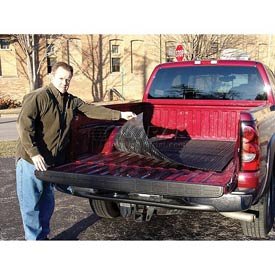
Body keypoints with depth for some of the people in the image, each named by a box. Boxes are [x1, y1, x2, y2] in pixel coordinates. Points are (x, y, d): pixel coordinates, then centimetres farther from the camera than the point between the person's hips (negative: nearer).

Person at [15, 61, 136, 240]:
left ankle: (44, 236, 32)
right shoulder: (38, 97, -14)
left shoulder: (71, 101, 8)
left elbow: (92, 110, 9)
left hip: (53, 162, 7)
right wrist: (34, 153, -25)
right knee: (31, 204, 2)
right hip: (31, 160, -7)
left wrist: (120, 115, 4)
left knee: (48, 203, 18)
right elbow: (24, 125, -20)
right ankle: (35, 239, 14)